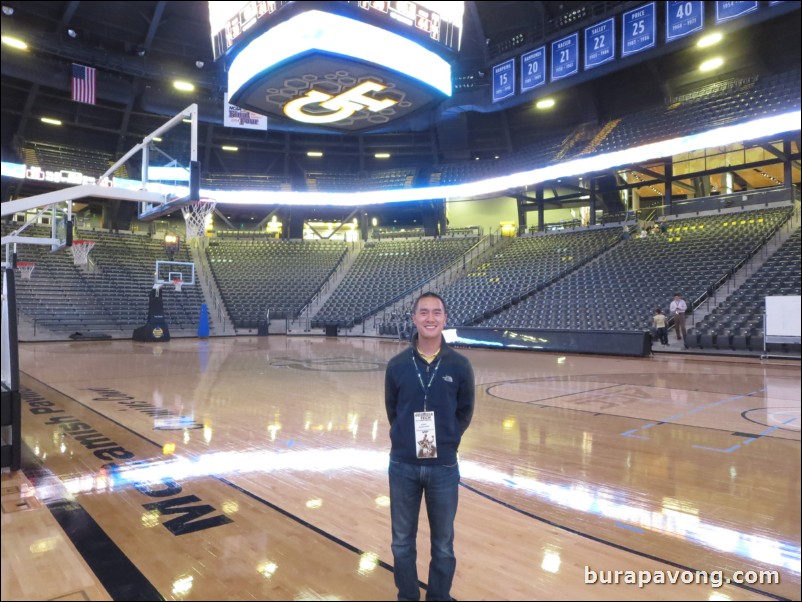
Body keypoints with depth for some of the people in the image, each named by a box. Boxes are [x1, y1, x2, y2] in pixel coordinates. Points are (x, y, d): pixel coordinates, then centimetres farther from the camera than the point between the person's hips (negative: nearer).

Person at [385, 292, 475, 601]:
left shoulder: (459, 365, -5)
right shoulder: (397, 364, -4)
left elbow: (465, 412, 5)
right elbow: (392, 410, 8)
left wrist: (446, 442, 1)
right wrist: (408, 440, 5)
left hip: (443, 467, 0)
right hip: (403, 465, 1)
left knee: (443, 544, 15)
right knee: (403, 541, 15)